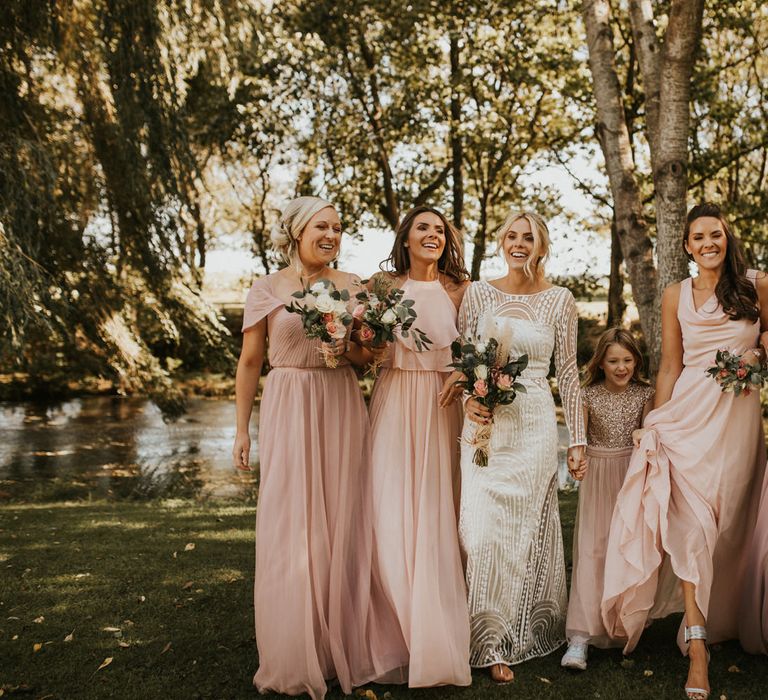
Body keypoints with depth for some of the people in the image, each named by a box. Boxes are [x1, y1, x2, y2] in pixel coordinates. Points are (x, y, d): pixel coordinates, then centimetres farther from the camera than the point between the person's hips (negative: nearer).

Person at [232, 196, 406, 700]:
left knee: (344, 526, 6)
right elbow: (250, 362, 4)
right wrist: (242, 429, 3)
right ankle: (296, 658, 17)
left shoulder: (353, 286, 7)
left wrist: (348, 351, -10)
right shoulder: (268, 289, 1)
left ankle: (348, 648, 21)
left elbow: (369, 354, 13)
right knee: (291, 530, 1)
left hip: (342, 409, 2)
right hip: (288, 411, -2)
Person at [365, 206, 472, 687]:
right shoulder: (383, 285, 4)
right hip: (394, 405, 0)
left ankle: (439, 638, 15)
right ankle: (400, 633, 11)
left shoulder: (461, 289, 6)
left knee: (438, 514, 3)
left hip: (443, 408, 0)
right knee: (393, 513, -2)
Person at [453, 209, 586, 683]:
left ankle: (520, 633, 23)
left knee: (528, 529, 6)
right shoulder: (478, 294, 4)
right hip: (485, 424, 0)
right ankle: (491, 642, 10)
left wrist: (578, 440, 4)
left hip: (535, 426, 0)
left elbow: (568, 373, 5)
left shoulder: (559, 300, 3)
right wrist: (469, 399, -13)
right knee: (483, 528, -3)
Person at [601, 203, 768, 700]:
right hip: (689, 410, 0)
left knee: (726, 520, 5)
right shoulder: (677, 296, 7)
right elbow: (670, 367, 9)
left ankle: (720, 625, 27)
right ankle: (697, 644, -12)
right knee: (688, 517, -13)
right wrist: (657, 425, 5)